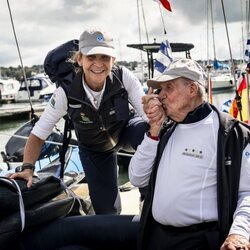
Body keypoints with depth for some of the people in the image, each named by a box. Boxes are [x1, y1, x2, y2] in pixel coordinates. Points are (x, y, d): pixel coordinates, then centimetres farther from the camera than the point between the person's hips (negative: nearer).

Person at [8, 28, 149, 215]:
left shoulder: (123, 77, -28)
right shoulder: (67, 92, -28)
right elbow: (38, 134, -20)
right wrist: (28, 168, -34)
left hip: (127, 129, 0)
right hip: (95, 150, 1)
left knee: (147, 133, -37)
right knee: (107, 209, 2)